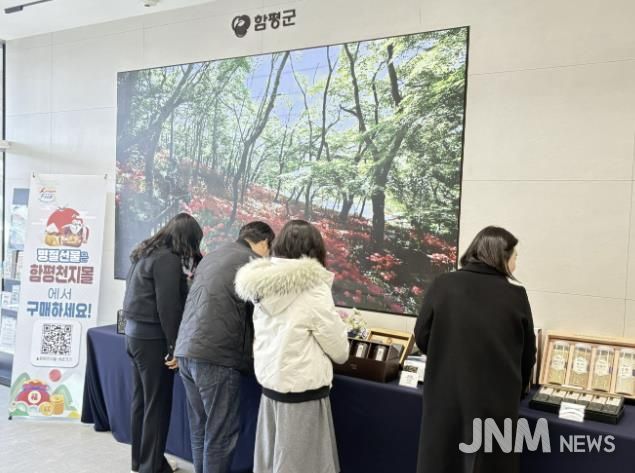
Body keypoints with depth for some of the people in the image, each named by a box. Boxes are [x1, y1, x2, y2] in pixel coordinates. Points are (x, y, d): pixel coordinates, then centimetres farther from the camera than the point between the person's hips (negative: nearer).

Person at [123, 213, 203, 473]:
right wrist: (174, 346, -15)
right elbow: (168, 307, -19)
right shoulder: (168, 259, -16)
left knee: (141, 400, 16)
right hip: (152, 337, -9)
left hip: (135, 332, 9)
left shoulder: (146, 253, 13)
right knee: (157, 404, 1)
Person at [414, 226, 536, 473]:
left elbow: (422, 338, 0)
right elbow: (528, 356, 4)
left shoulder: (442, 285, -6)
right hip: (495, 402, 0)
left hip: (446, 396, 1)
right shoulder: (516, 295, -5)